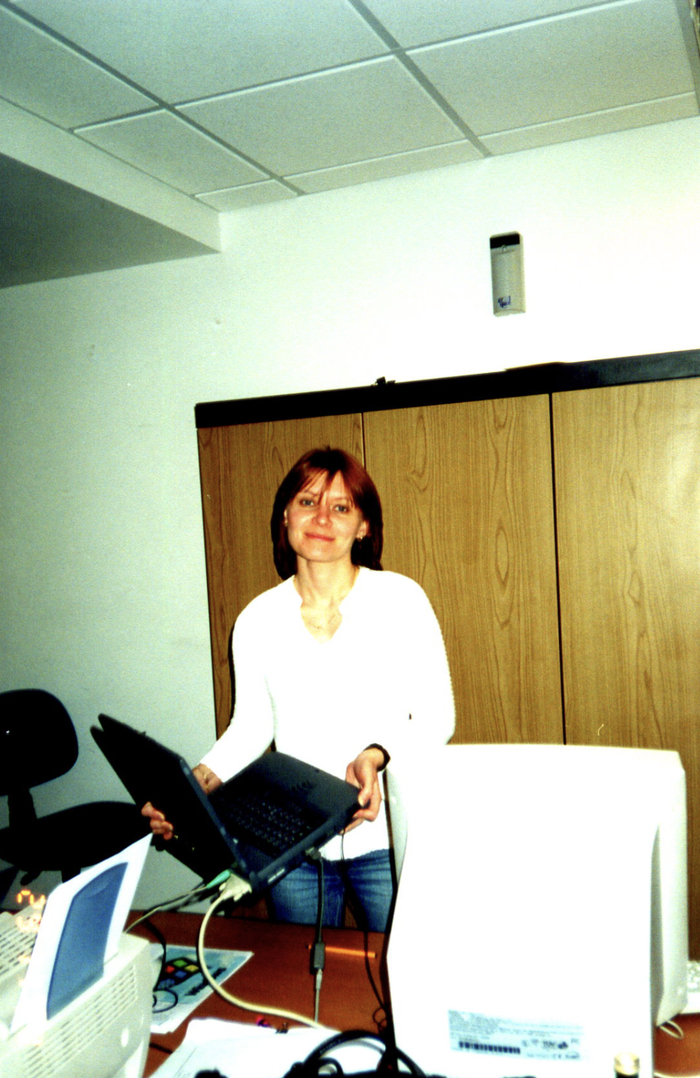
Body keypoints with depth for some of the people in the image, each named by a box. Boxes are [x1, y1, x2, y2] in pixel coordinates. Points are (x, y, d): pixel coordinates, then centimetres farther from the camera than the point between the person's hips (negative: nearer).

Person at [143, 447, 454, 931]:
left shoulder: (400, 598, -5)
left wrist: (376, 756, -22)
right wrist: (196, 783, -6)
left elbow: (436, 718, -4)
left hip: (387, 840, -2)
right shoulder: (258, 619, 2)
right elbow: (251, 727, 9)